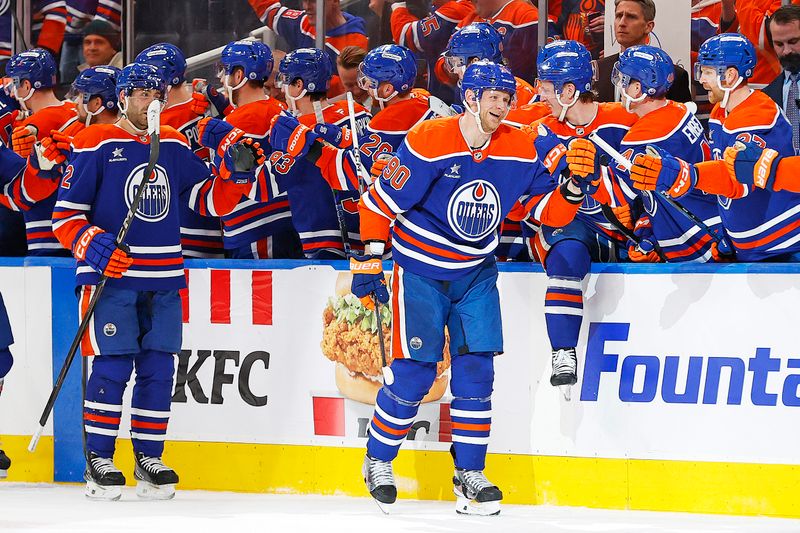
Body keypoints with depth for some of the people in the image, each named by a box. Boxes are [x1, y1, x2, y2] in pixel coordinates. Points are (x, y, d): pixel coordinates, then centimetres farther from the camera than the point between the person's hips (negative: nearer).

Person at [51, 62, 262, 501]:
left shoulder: (175, 147, 13)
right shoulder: (95, 145, -3)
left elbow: (208, 199, 15)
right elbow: (65, 214, -4)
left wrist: (235, 176, -5)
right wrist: (95, 247, -21)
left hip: (164, 280, 5)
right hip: (112, 276, -5)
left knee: (158, 368, 3)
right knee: (113, 365, -10)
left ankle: (149, 459, 13)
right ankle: (98, 460, -1)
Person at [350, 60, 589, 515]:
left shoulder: (520, 150, -4)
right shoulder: (428, 142, -19)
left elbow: (551, 210, 0)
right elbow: (381, 202, -12)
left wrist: (574, 188, -21)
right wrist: (370, 262, -11)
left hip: (476, 273, 4)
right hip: (420, 271, -4)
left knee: (476, 370, -4)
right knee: (414, 373, -6)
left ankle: (470, 474, 5)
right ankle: (377, 462, 14)